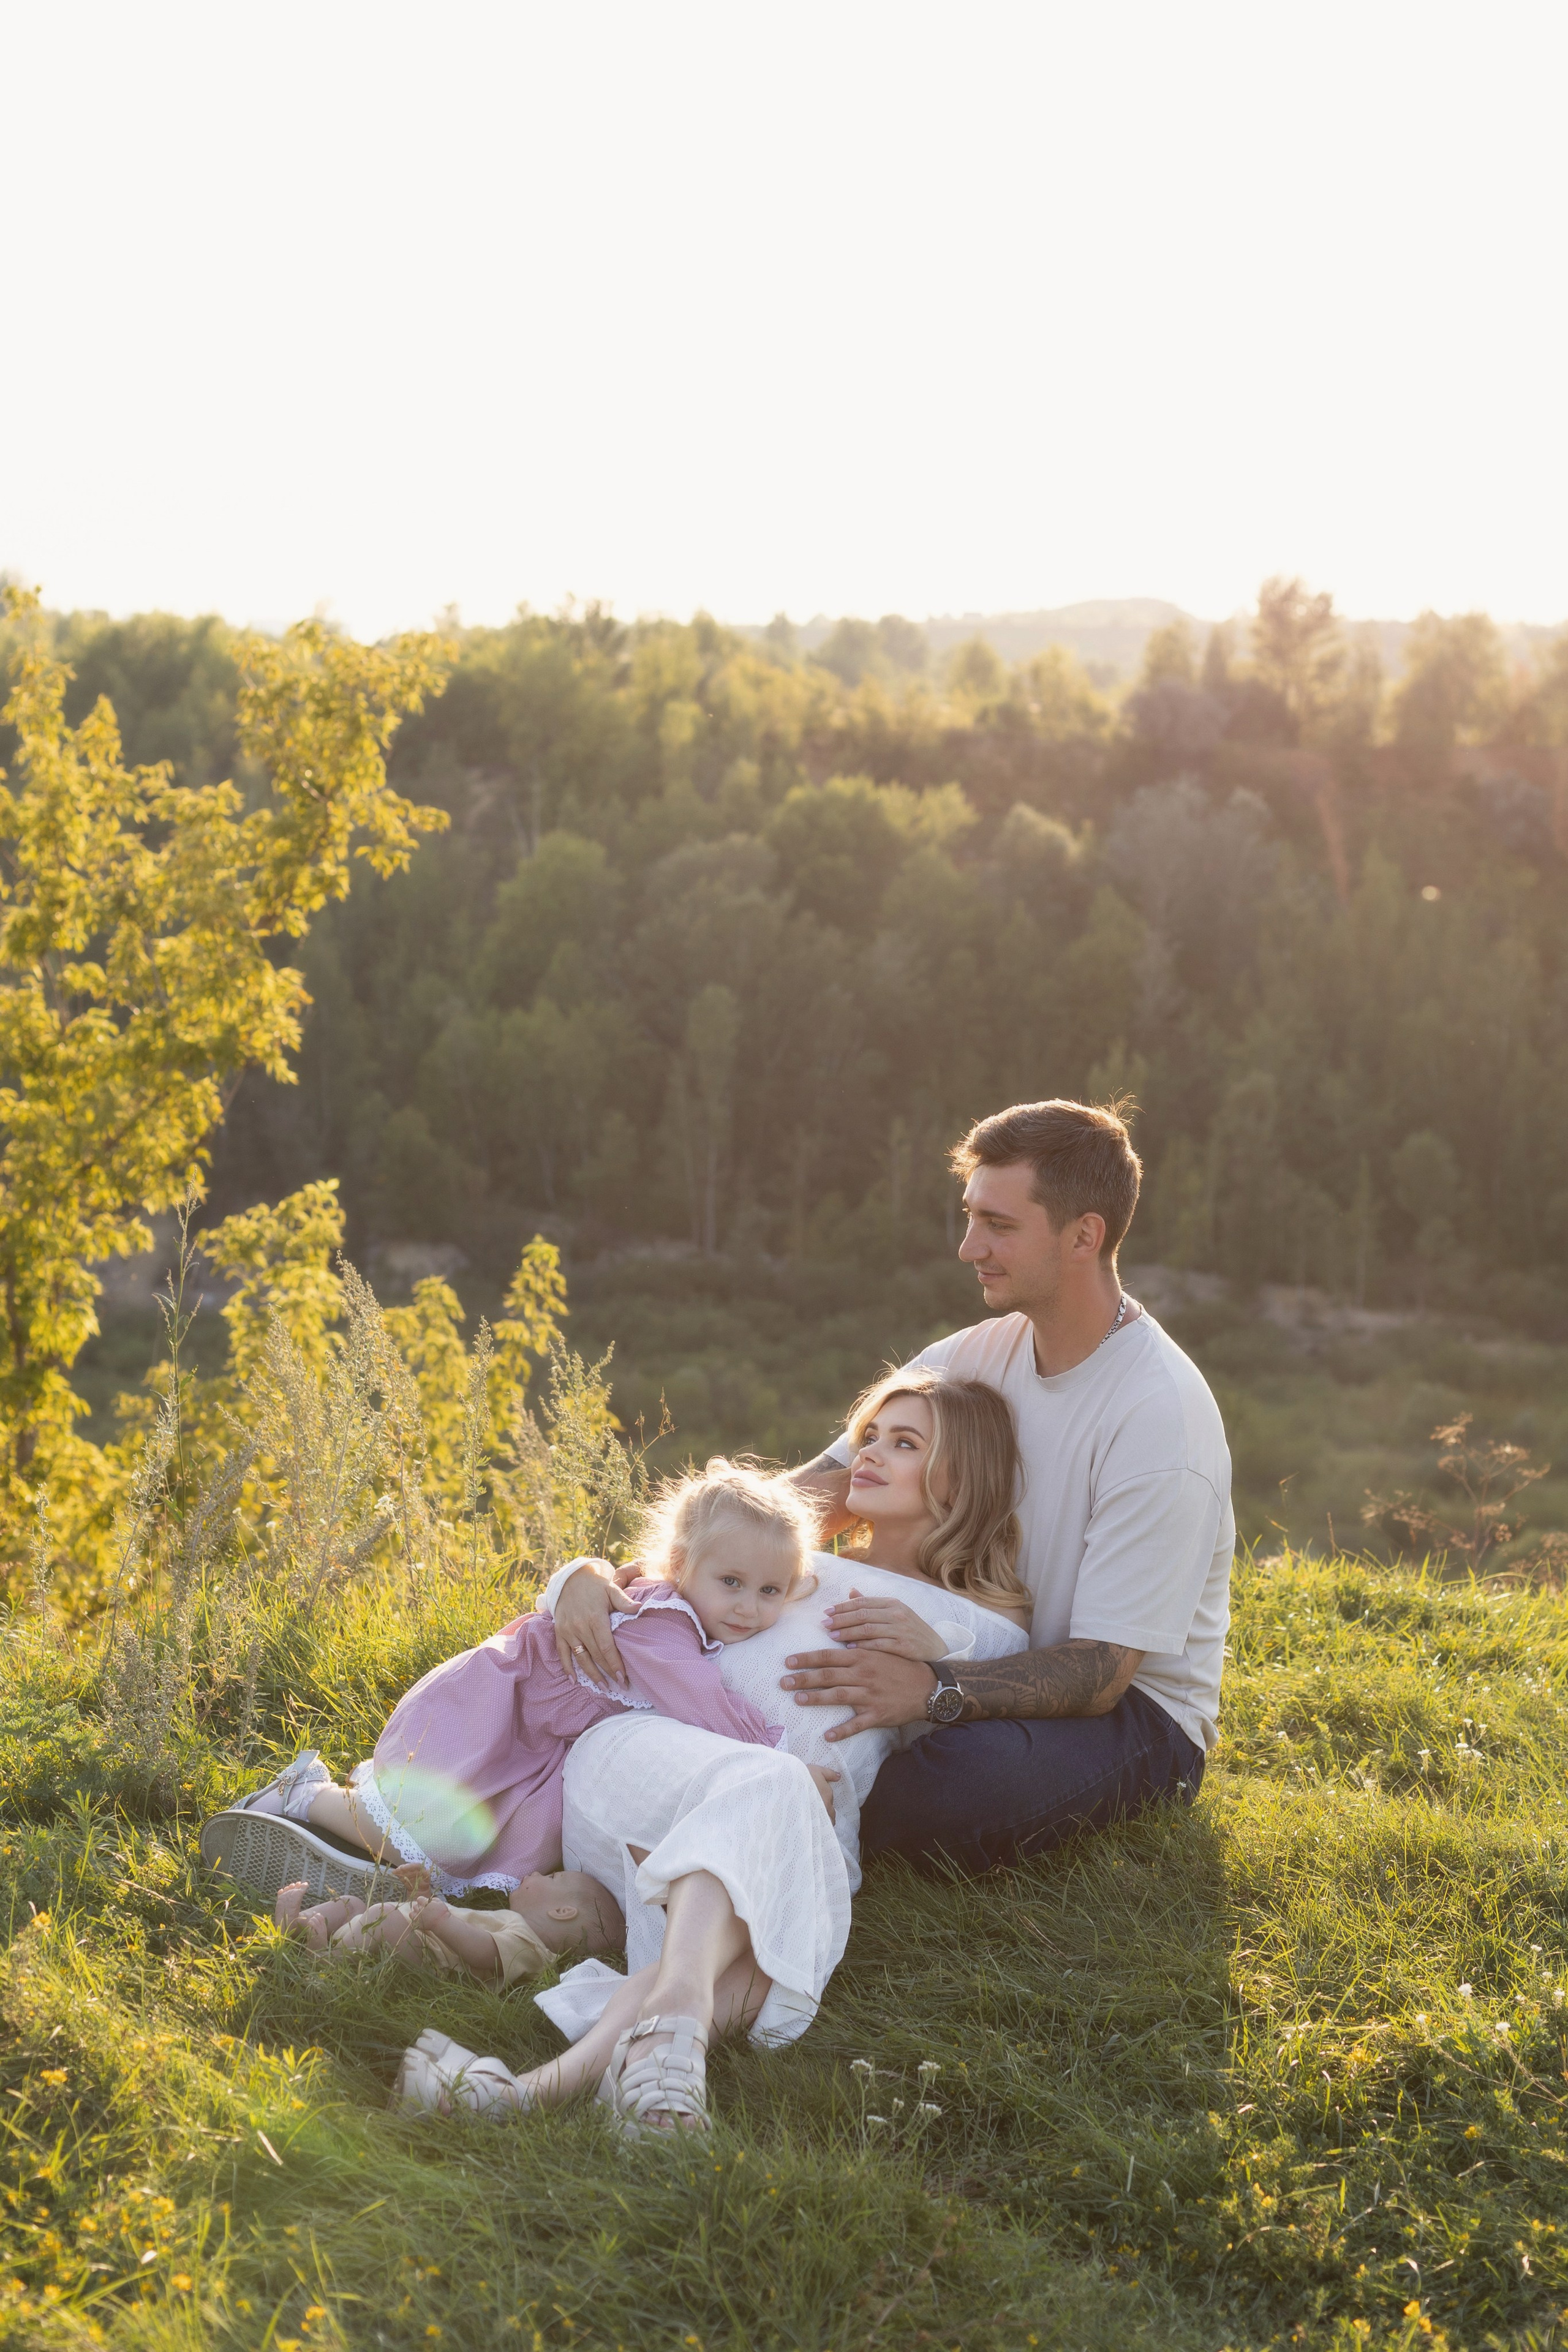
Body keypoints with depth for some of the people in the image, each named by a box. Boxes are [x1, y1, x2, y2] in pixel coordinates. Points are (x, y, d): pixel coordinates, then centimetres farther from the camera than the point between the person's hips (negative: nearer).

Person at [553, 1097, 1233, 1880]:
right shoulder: (971, 1359, -1)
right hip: (997, 1670, 6)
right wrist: (611, 1575, -20)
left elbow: (1100, 1671, -25)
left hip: (1139, 1710, -6)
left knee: (972, 1773, -38)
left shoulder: (1160, 1414, -23)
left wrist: (936, 1690, -43)